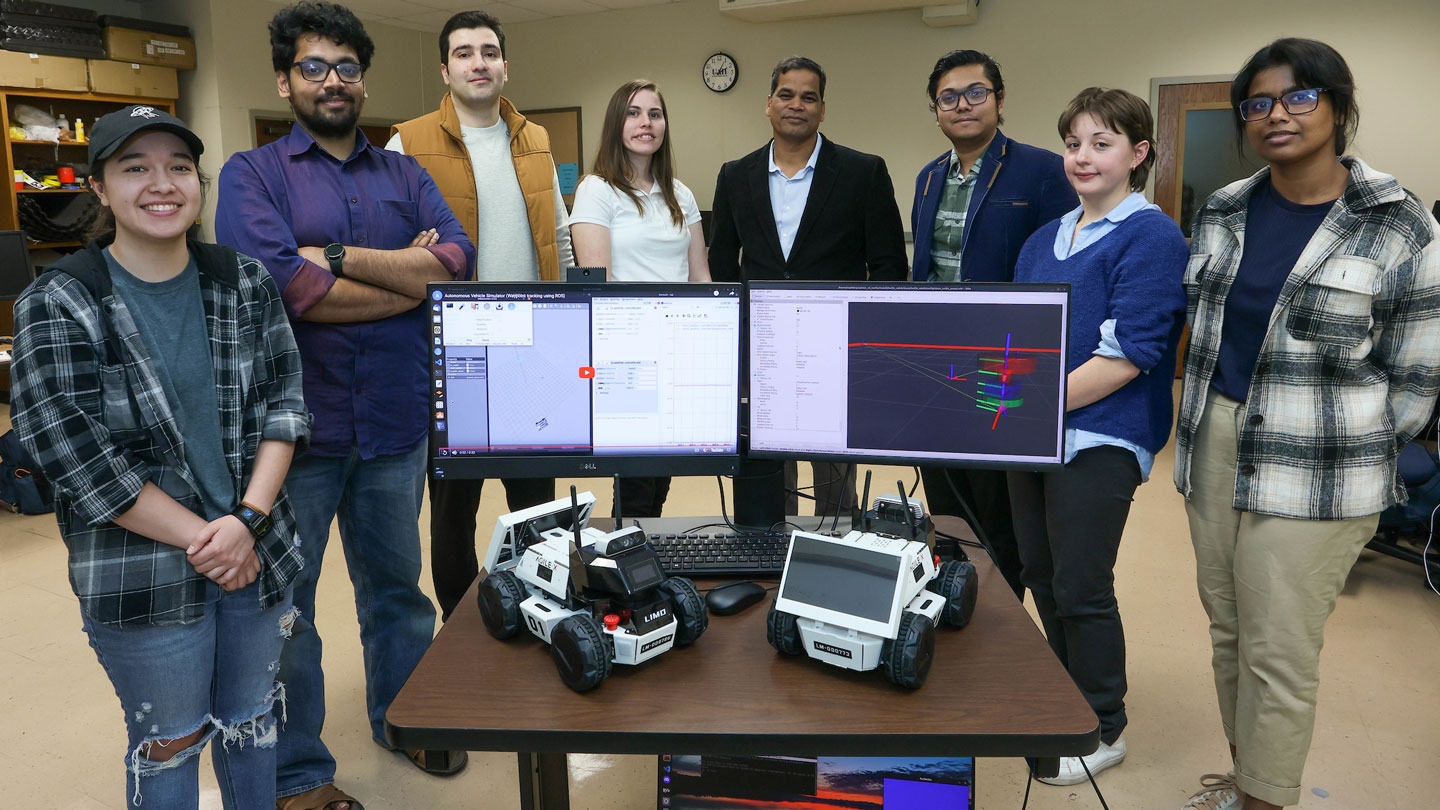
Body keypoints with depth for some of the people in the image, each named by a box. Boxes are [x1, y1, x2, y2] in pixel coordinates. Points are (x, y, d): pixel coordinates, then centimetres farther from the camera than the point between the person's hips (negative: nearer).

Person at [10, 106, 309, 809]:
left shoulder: (246, 283, 1)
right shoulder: (57, 307, -9)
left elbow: (284, 401, -1)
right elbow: (79, 461, -13)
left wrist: (248, 520, -13)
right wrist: (202, 540, -14)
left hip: (259, 553, 3)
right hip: (142, 578, -3)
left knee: (252, 723, 20)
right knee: (168, 746, 14)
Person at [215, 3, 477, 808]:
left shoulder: (404, 173, 10)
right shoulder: (252, 174, 0)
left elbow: (458, 260, -8)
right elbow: (277, 284, -18)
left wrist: (336, 257, -15)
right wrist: (408, 279, -10)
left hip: (396, 422, 3)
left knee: (396, 581, 18)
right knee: (281, 597, 9)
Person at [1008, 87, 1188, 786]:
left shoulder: (1152, 238, -8)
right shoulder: (1044, 241, 14)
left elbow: (1126, 357, -17)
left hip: (1098, 437, -7)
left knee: (1081, 589, 1)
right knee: (1041, 573, 15)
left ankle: (1102, 729, 21)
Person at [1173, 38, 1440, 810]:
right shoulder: (1221, 212, 7)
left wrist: (1356, 454, 0)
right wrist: (1209, 425, 13)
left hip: (1312, 474, -5)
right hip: (1214, 451, 5)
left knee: (1279, 653, 0)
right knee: (1227, 630, 14)